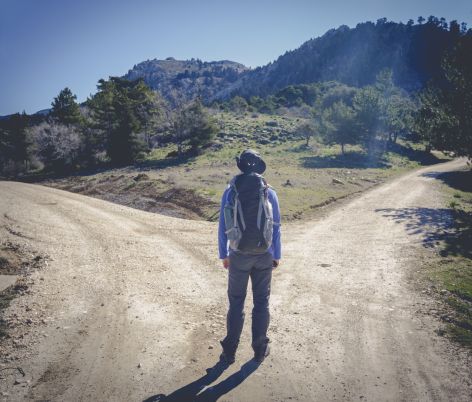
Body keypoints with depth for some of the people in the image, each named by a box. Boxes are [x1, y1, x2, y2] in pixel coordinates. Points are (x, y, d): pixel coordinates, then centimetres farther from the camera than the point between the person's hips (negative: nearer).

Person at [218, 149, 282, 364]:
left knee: (236, 302, 12)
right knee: (261, 302, 14)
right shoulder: (269, 192, -3)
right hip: (264, 256, 1)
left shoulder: (230, 191, -5)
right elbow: (276, 227, -1)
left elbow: (223, 227, -2)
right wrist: (276, 255, 9)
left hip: (239, 256, 0)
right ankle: (260, 349, 25)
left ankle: (230, 351, 20)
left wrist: (224, 255, 9)